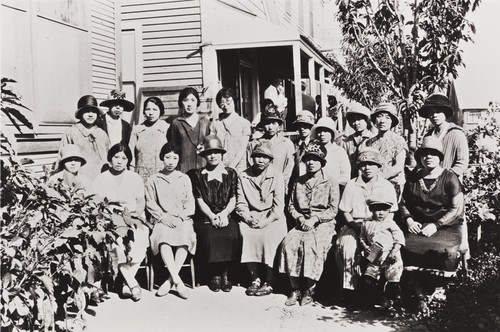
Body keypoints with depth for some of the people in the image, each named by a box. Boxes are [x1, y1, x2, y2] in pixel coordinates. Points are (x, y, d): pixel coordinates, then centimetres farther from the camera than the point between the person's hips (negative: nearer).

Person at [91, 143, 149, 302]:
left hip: (134, 217, 2)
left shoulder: (135, 178, 18)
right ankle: (132, 283, -24)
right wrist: (118, 210, -13)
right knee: (117, 243, -32)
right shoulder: (101, 179, 10)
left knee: (140, 241, -29)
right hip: (110, 218, -1)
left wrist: (137, 212, -9)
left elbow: (141, 200, 14)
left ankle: (127, 283, -16)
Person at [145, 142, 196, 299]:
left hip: (182, 219, 1)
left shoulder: (184, 179, 17)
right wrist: (163, 217, -9)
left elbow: (190, 204, 10)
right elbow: (150, 203, 7)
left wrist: (179, 217, -7)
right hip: (161, 220, -1)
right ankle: (178, 281, -39)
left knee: (185, 237, -33)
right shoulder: (153, 180, 15)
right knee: (163, 238, -35)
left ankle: (170, 280, -30)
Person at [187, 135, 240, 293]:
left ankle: (225, 273, -11)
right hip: (205, 217, 0)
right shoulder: (197, 175, 10)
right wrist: (212, 216, -13)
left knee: (231, 234, -30)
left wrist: (224, 214, -12)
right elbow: (199, 200, 2)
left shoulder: (231, 173, 13)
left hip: (226, 216, 1)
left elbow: (233, 199, 7)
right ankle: (214, 275, -11)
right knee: (209, 235, -31)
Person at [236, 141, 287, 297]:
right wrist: (248, 218, -13)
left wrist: (265, 221, -17)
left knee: (269, 236, -30)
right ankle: (255, 278, -14)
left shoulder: (276, 175, 0)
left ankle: (269, 282, -18)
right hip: (251, 216, 2)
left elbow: (279, 205, -5)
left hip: (272, 217, -2)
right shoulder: (244, 176, 7)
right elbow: (241, 203, 5)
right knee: (245, 233, -27)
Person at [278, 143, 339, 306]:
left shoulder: (331, 183, 5)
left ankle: (309, 289, -20)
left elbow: (333, 210, -1)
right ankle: (295, 288, -19)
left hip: (323, 224, -3)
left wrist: (314, 218, -14)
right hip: (302, 223, 3)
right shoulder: (299, 182, 16)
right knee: (289, 242, -26)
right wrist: (300, 218, -4)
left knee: (311, 244, -33)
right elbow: (291, 205, 15)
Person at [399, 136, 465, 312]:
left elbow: (457, 209, -5)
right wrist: (408, 219, -3)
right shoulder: (413, 177, 12)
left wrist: (436, 225, -14)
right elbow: (403, 203, 17)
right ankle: (420, 294, -18)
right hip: (417, 225, 3)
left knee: (445, 251, -33)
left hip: (446, 226, -2)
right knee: (404, 247, -28)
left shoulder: (449, 178, 1)